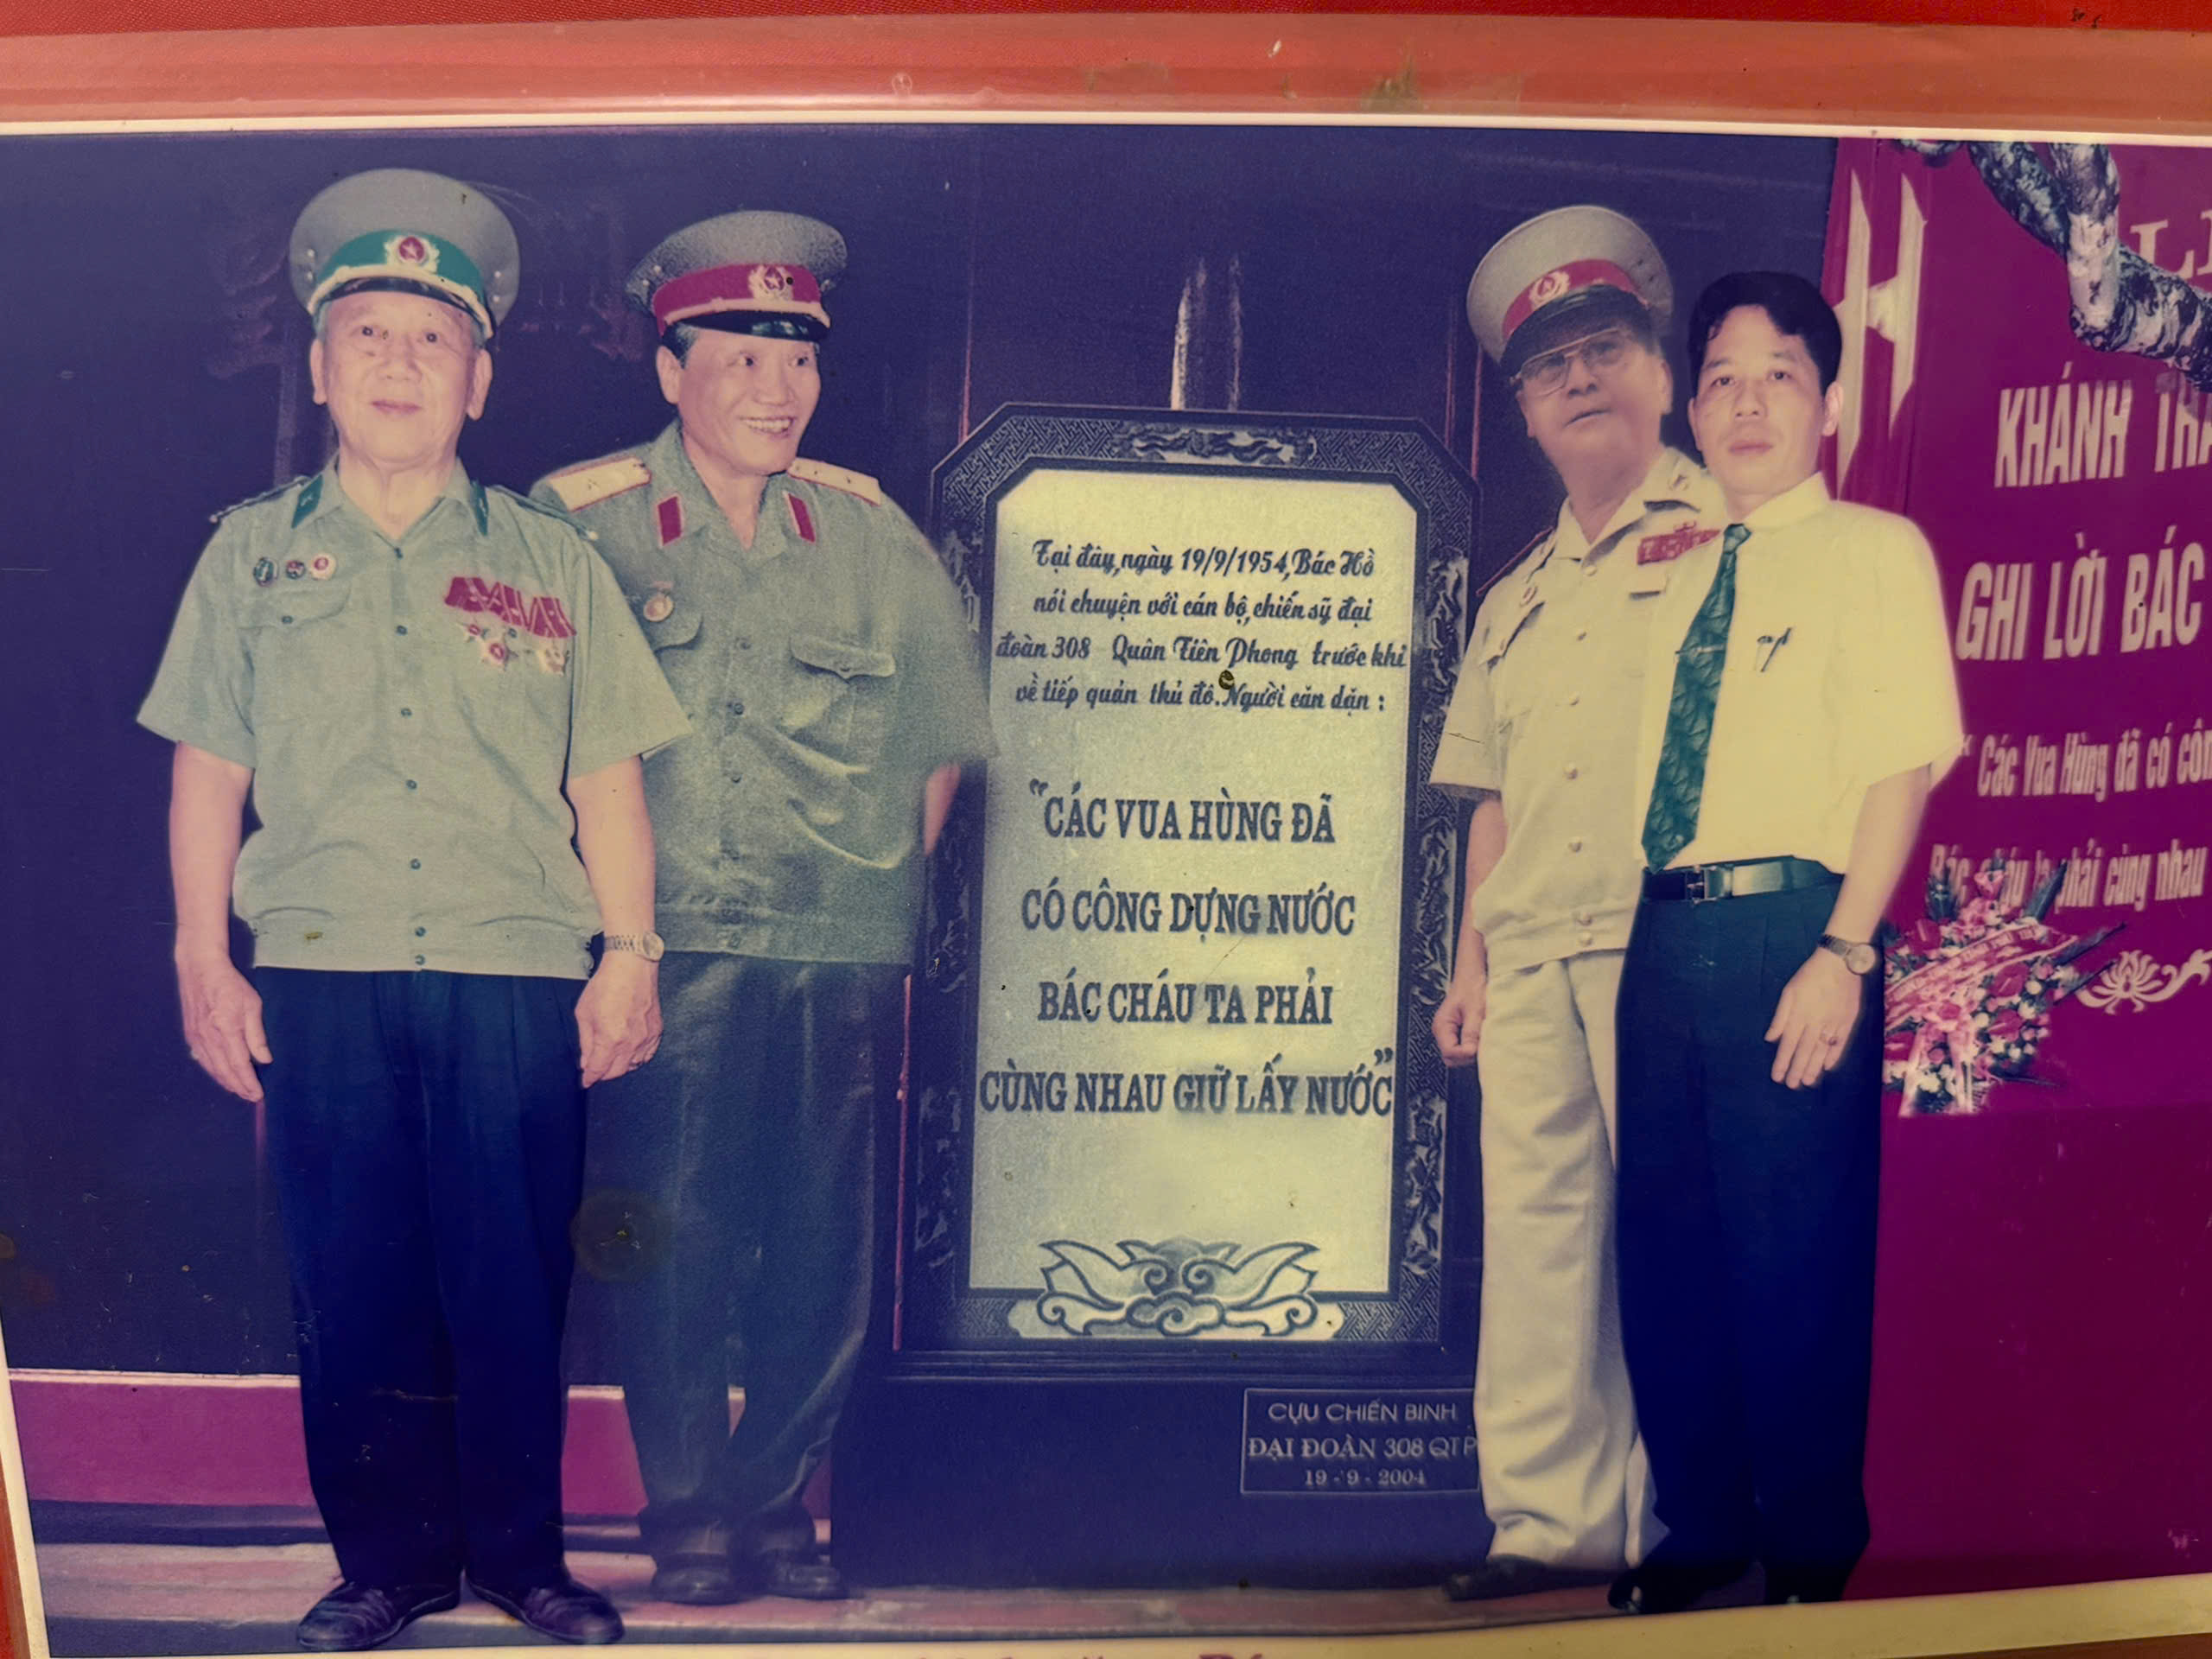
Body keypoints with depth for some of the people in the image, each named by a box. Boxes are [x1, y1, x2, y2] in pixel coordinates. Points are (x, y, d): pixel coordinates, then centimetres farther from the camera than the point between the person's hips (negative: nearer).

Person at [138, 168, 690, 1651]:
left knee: (515, 1284, 4)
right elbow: (208, 773, 10)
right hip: (319, 978, 1)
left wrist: (630, 955, 0)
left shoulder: (552, 562, 9)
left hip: (517, 977, -1)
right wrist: (204, 961, 4)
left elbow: (607, 777, 6)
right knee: (350, 1287, 6)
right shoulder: (251, 554, 11)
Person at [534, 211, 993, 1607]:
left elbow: (943, 733, 18)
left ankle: (781, 1505, 20)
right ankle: (688, 1514, 15)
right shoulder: (581, 520, 3)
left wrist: (895, 883, 12)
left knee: (825, 1246, 5)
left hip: (844, 952, 3)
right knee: (674, 1233, -1)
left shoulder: (872, 532, 11)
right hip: (668, 948, -2)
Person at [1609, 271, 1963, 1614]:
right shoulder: (1681, 579, 18)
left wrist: (1844, 953, -17)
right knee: (1666, 1245, 10)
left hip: (1792, 931, -6)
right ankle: (1701, 1532, 27)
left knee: (1796, 1256, -1)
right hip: (1664, 936, 6)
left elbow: (1905, 762, -8)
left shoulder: (1874, 549, 2)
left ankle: (1812, 1554, 17)